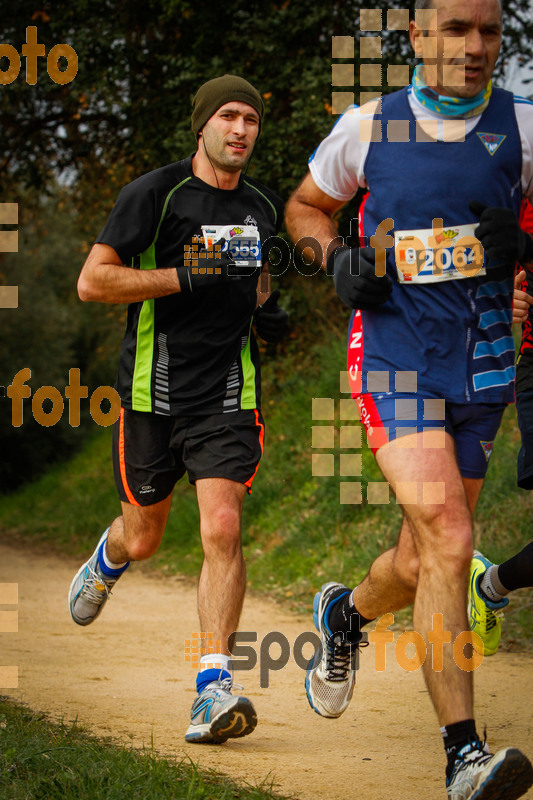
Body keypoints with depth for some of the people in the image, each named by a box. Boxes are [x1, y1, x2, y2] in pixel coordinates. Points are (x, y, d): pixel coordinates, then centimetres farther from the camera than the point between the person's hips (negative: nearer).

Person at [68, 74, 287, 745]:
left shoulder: (263, 209, 10)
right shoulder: (154, 193, -7)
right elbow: (92, 281, -11)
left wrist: (268, 312, 7)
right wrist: (184, 276, -18)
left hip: (229, 396, 2)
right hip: (153, 393, -2)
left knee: (222, 527, -16)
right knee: (143, 538, 13)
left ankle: (213, 689, -17)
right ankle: (106, 561, 52)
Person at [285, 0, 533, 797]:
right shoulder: (368, 127, 1)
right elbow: (305, 207, 18)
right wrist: (338, 260, -2)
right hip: (395, 353, -2)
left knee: (423, 564, 9)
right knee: (446, 538, -20)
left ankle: (346, 614, 45)